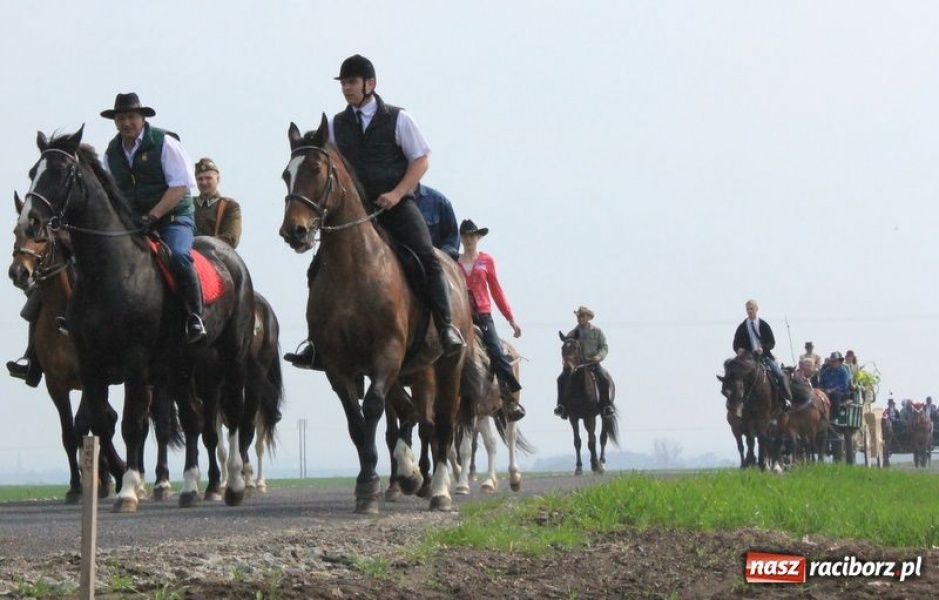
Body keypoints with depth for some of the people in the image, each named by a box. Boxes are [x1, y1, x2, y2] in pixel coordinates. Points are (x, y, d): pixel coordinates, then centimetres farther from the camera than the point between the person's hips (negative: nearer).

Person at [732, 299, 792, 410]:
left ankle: (787, 400, -8)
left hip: (765, 356, 0)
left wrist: (763, 348, -18)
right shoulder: (742, 327, 8)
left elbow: (772, 343, 3)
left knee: (781, 375, -16)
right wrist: (739, 350, -15)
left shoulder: (764, 325, 8)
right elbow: (736, 344, 9)